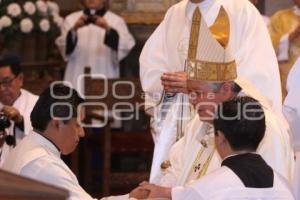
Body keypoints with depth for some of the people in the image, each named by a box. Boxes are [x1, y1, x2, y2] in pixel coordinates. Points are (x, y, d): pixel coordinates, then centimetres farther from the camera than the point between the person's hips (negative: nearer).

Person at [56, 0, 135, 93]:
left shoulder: (116, 21, 5)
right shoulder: (71, 19, 10)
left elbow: (126, 46, -11)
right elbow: (64, 47, -3)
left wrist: (108, 29, -26)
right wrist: (74, 29, -21)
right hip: (77, 80, 2)